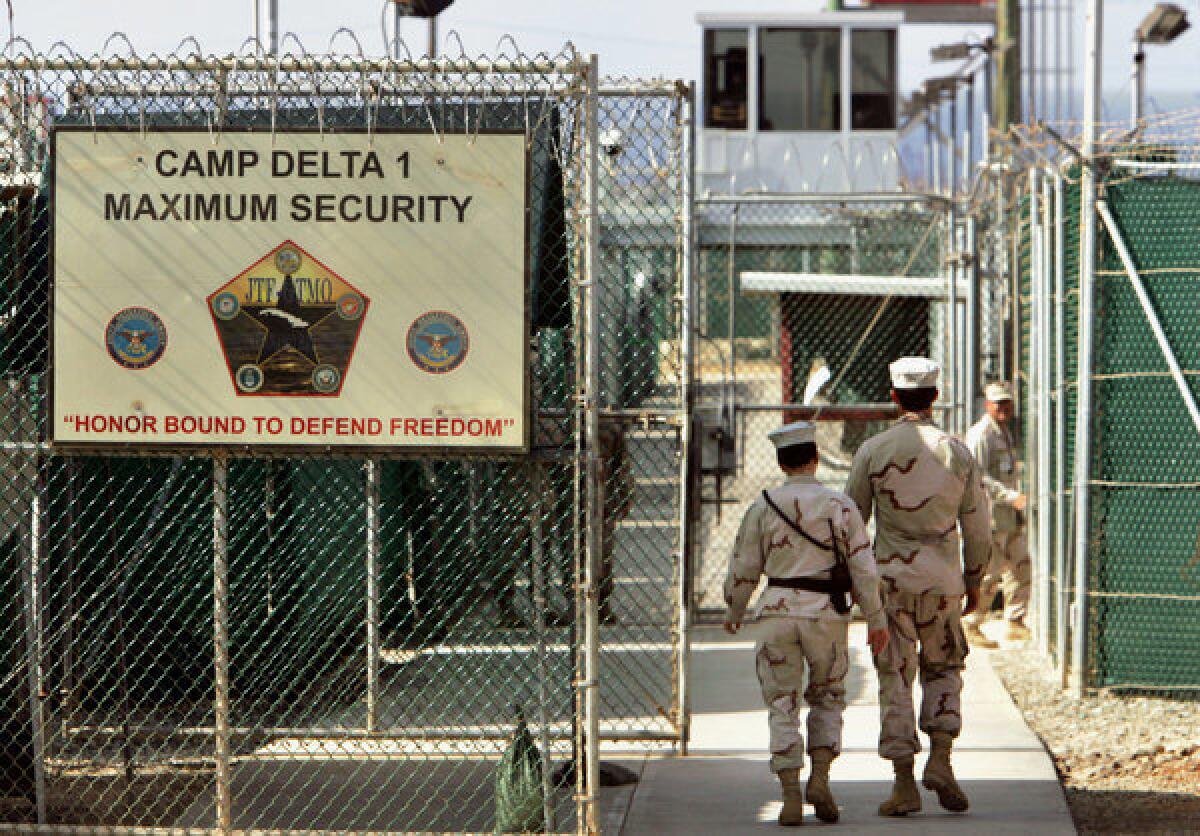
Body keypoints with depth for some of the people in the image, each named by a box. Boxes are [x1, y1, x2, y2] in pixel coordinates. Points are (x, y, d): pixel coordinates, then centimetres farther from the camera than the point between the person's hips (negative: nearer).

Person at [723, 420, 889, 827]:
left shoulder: (763, 507, 0)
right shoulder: (839, 505, -3)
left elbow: (743, 569, 5)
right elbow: (863, 566, -5)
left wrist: (733, 612, 21)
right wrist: (876, 619, 3)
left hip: (778, 611, 0)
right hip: (826, 613, 0)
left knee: (782, 704, 5)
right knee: (827, 696, 18)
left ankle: (791, 797, -3)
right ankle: (820, 778, 1)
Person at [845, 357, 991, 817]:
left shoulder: (872, 451, -4)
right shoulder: (958, 452, 1)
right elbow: (977, 525, 5)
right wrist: (974, 579, 17)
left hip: (890, 577, -1)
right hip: (942, 578, 2)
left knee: (895, 677, 4)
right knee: (942, 668, 18)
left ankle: (904, 784, 1)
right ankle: (940, 760, 0)